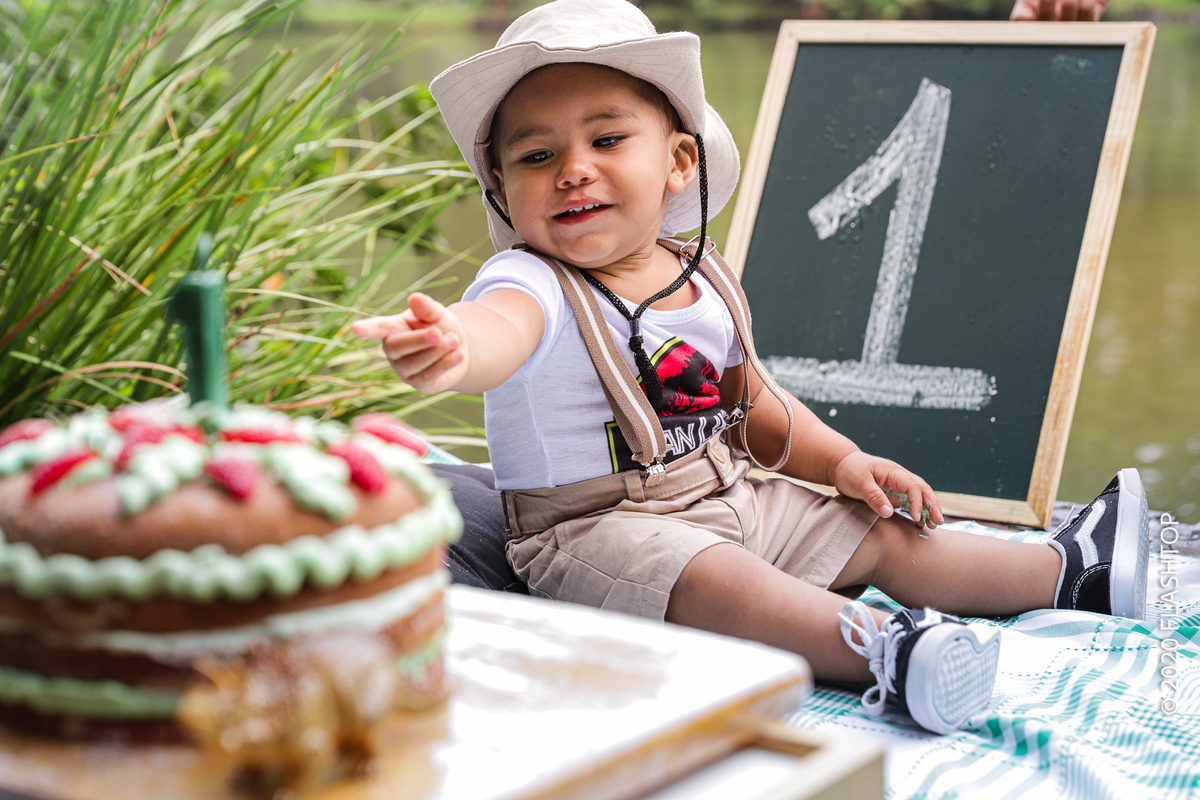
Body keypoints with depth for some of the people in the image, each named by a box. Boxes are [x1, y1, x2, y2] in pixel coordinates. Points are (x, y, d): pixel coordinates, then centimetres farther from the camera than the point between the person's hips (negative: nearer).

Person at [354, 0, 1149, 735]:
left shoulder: (703, 274, 3)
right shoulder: (535, 284, -20)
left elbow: (751, 399, 18)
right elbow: (500, 328, -47)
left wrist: (839, 460, 7)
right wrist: (451, 349, -70)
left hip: (735, 501, 7)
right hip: (598, 528, -7)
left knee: (886, 534, 10)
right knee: (717, 580, -36)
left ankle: (1067, 571, 24)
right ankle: (883, 650, -51)